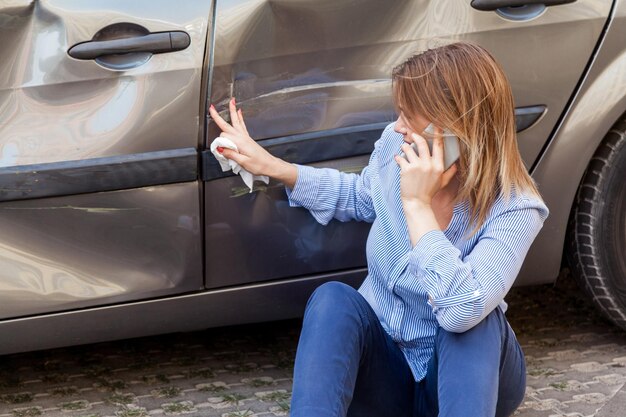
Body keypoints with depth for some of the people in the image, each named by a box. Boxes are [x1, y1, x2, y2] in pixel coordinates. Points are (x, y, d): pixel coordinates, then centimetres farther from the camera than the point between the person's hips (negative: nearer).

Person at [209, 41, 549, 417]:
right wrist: (270, 166, 7)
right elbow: (359, 196, 15)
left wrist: (416, 203, -37)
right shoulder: (395, 146, -11)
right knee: (332, 299, -27)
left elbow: (461, 311, -42)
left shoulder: (514, 209, -25)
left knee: (473, 319, -35)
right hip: (382, 364, 4)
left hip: (465, 374, -3)